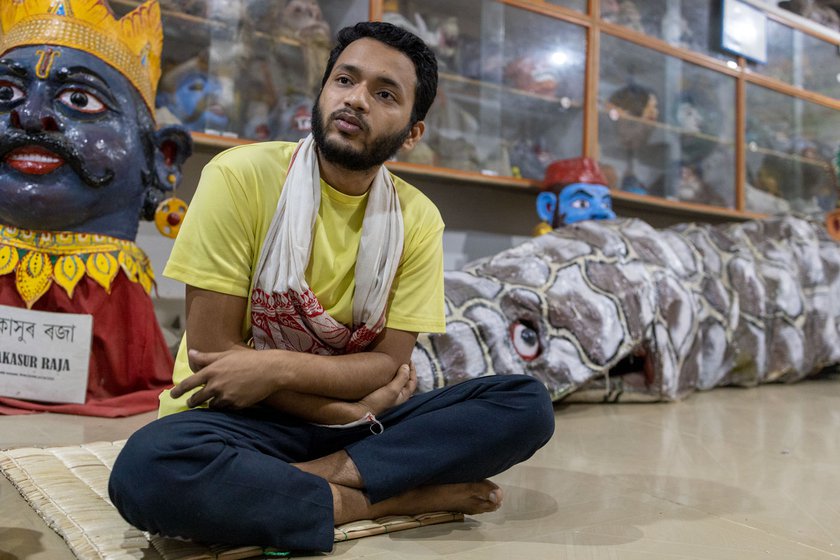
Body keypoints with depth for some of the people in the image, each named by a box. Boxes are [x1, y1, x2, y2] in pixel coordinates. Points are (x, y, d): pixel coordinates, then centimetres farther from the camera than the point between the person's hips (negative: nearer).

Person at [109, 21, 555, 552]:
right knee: (148, 469, -36)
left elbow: (391, 364, -5)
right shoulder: (241, 176, -13)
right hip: (239, 416, -2)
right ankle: (399, 496, -19)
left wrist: (278, 366, -22)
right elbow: (211, 348, -14)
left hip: (360, 418, 3)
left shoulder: (417, 219, -3)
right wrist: (353, 408, -12)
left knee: (527, 404, -13)